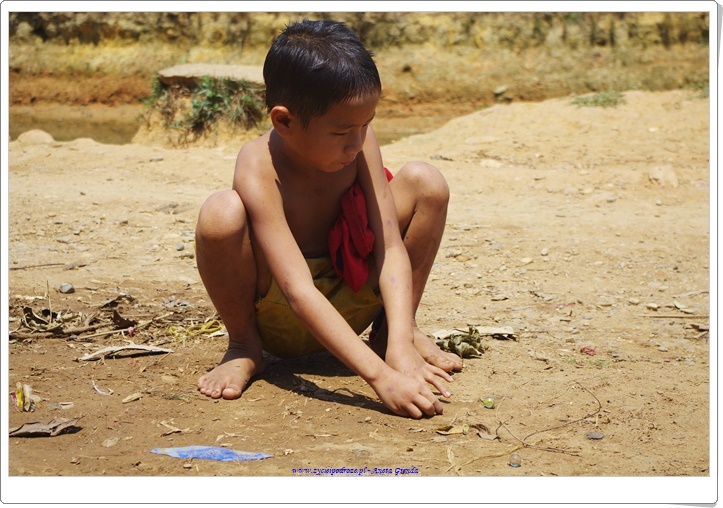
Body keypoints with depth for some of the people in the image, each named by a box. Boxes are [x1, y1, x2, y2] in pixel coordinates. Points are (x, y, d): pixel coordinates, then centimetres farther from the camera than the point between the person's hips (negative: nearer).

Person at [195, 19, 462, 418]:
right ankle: (244, 347, -4)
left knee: (426, 183, -15)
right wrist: (381, 376, -44)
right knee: (221, 213, -34)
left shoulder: (357, 142, -15)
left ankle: (396, 330, 4)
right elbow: (299, 292, -36)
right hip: (279, 321, -4)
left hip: (351, 302, 4)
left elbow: (391, 248, -18)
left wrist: (400, 346, -32)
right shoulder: (259, 169, -29)